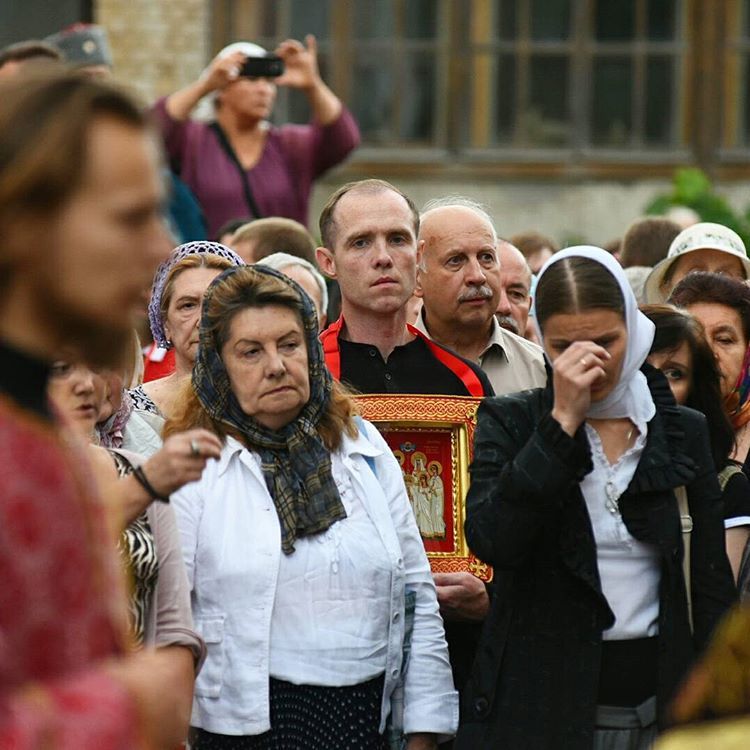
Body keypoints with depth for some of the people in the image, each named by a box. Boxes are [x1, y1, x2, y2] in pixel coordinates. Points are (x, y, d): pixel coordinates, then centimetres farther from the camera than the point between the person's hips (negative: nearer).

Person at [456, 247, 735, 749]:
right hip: (542, 705, -2)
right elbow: (491, 541, -17)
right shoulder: (510, 424, 0)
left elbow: (714, 587, 8)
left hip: (658, 703, 2)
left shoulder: (684, 433, 7)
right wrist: (562, 422, -17)